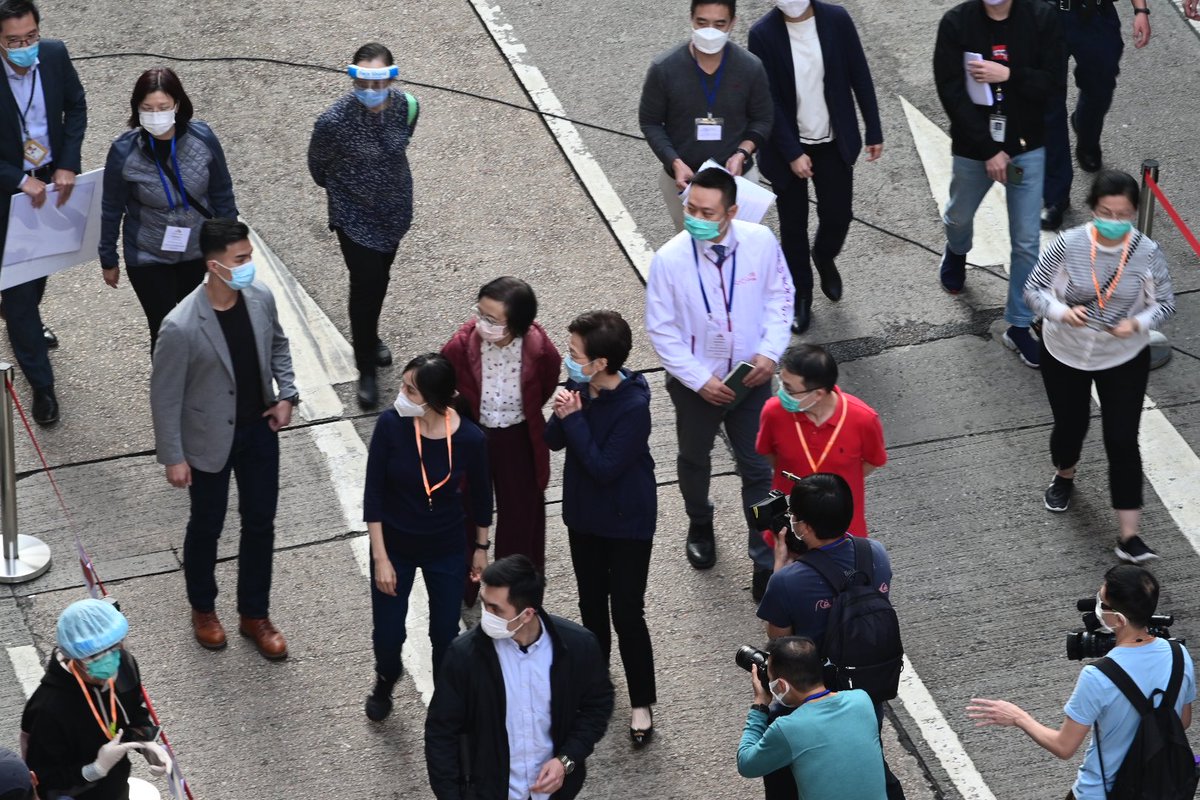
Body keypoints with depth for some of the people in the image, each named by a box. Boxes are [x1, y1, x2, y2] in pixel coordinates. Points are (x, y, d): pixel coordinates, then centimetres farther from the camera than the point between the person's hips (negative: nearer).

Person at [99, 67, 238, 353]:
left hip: (197, 253, 2)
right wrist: (108, 260, 1)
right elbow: (111, 210, -8)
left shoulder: (202, 138, -19)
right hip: (148, 258, -2)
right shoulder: (125, 150, -22)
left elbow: (222, 194, -4)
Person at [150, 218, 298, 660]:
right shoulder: (181, 327, -30)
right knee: (207, 526, 17)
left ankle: (254, 615, 35)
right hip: (210, 440, -5)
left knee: (260, 524, 16)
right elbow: (165, 396, -18)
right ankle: (203, 609, 42)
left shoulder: (261, 297, -13)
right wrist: (173, 458, -13)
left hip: (259, 430, 5)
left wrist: (287, 394, -2)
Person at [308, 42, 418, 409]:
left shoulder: (407, 107, -18)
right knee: (366, 284, -3)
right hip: (355, 216, -4)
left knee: (380, 279, 23)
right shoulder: (334, 121, -29)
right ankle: (366, 370, 14)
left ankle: (367, 335, 50)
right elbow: (318, 164, -7)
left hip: (395, 209, 4)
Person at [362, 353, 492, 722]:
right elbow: (373, 494, -14)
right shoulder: (391, 424, -23)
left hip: (446, 551, 0)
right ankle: (384, 684, 45)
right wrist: (380, 557, -14)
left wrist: (481, 547, 9)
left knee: (445, 635, 11)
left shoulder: (470, 439, -21)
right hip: (395, 546, 0)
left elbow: (481, 495, -2)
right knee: (387, 633, 10)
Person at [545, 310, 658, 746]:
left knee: (627, 613, 1)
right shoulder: (579, 388, -9)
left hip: (628, 522, -7)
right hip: (584, 514, 7)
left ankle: (642, 703, 16)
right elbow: (554, 442, 1)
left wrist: (575, 419, -28)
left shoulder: (633, 408, -29)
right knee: (591, 602, 22)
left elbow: (605, 468, -30)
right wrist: (561, 416, -20)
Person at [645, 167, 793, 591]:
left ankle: (766, 561, 22)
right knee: (694, 459, 24)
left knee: (758, 468, 8)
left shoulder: (761, 242, -19)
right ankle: (700, 525, 54)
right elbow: (661, 330, -14)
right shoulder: (670, 259, -24)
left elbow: (780, 296, -3)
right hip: (695, 381, 0)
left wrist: (771, 350, -15)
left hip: (751, 376, 0)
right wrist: (699, 380, -18)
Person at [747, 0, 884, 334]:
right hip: (788, 147, -2)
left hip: (834, 141, 2)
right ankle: (801, 294, 29)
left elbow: (860, 76, -3)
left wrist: (874, 131, -1)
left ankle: (824, 258, 44)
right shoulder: (763, 34, -17)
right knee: (793, 225, 10)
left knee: (838, 215, 10)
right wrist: (792, 153, -16)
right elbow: (768, 99, -14)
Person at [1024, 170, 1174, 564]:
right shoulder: (1068, 244, -21)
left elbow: (1165, 303, -8)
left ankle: (1129, 535, 1)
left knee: (1122, 441, -5)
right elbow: (1034, 288, -11)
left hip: (1124, 359, -1)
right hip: (1065, 353, 1)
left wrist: (1138, 324, -29)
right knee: (1070, 424, 19)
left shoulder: (1147, 252, -19)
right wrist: (1061, 312, -31)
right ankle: (1064, 476, 55)